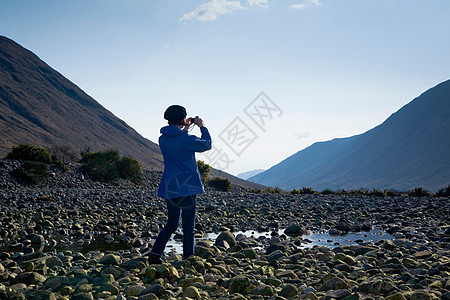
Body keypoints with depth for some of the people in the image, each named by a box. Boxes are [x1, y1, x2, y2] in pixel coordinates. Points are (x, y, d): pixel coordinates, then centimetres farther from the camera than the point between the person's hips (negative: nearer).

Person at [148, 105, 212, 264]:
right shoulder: (186, 138, -14)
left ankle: (155, 253, 8)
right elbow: (206, 144, 3)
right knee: (188, 225, 3)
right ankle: (188, 259, 7)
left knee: (172, 223, 17)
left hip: (169, 188, 6)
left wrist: (185, 129, 25)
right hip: (187, 186, -6)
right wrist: (202, 127, 14)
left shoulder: (163, 139, 6)